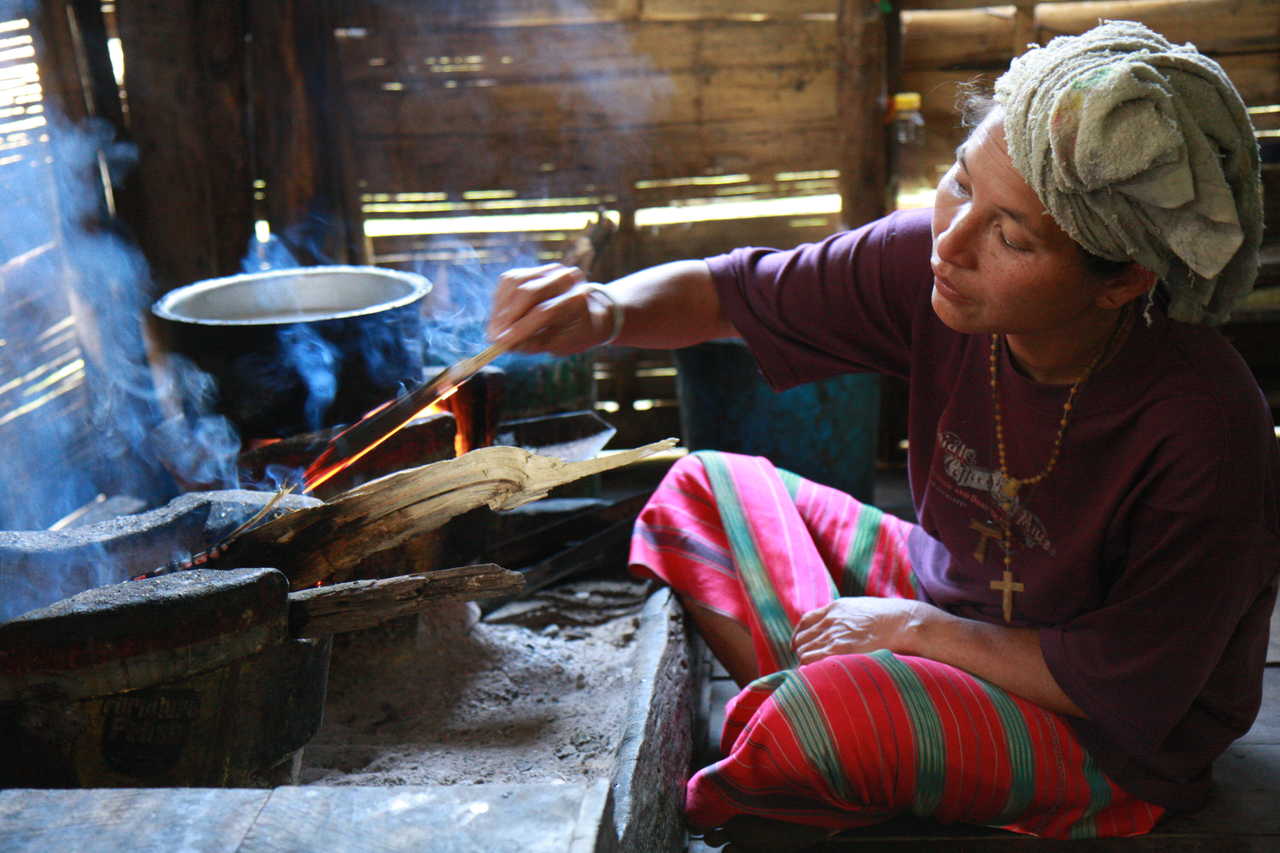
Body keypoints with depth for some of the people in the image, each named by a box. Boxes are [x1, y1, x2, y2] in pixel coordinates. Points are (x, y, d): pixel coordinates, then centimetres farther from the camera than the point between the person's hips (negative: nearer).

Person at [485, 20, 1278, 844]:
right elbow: (727, 292, -9)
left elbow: (1132, 689, -23)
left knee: (819, 723, -32)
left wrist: (919, 630, -18)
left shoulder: (1206, 433, -33)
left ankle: (700, 811, 4)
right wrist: (607, 309, -30)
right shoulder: (925, 266, -20)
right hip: (949, 594, 6)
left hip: (1108, 743, -6)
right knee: (708, 486, 5)